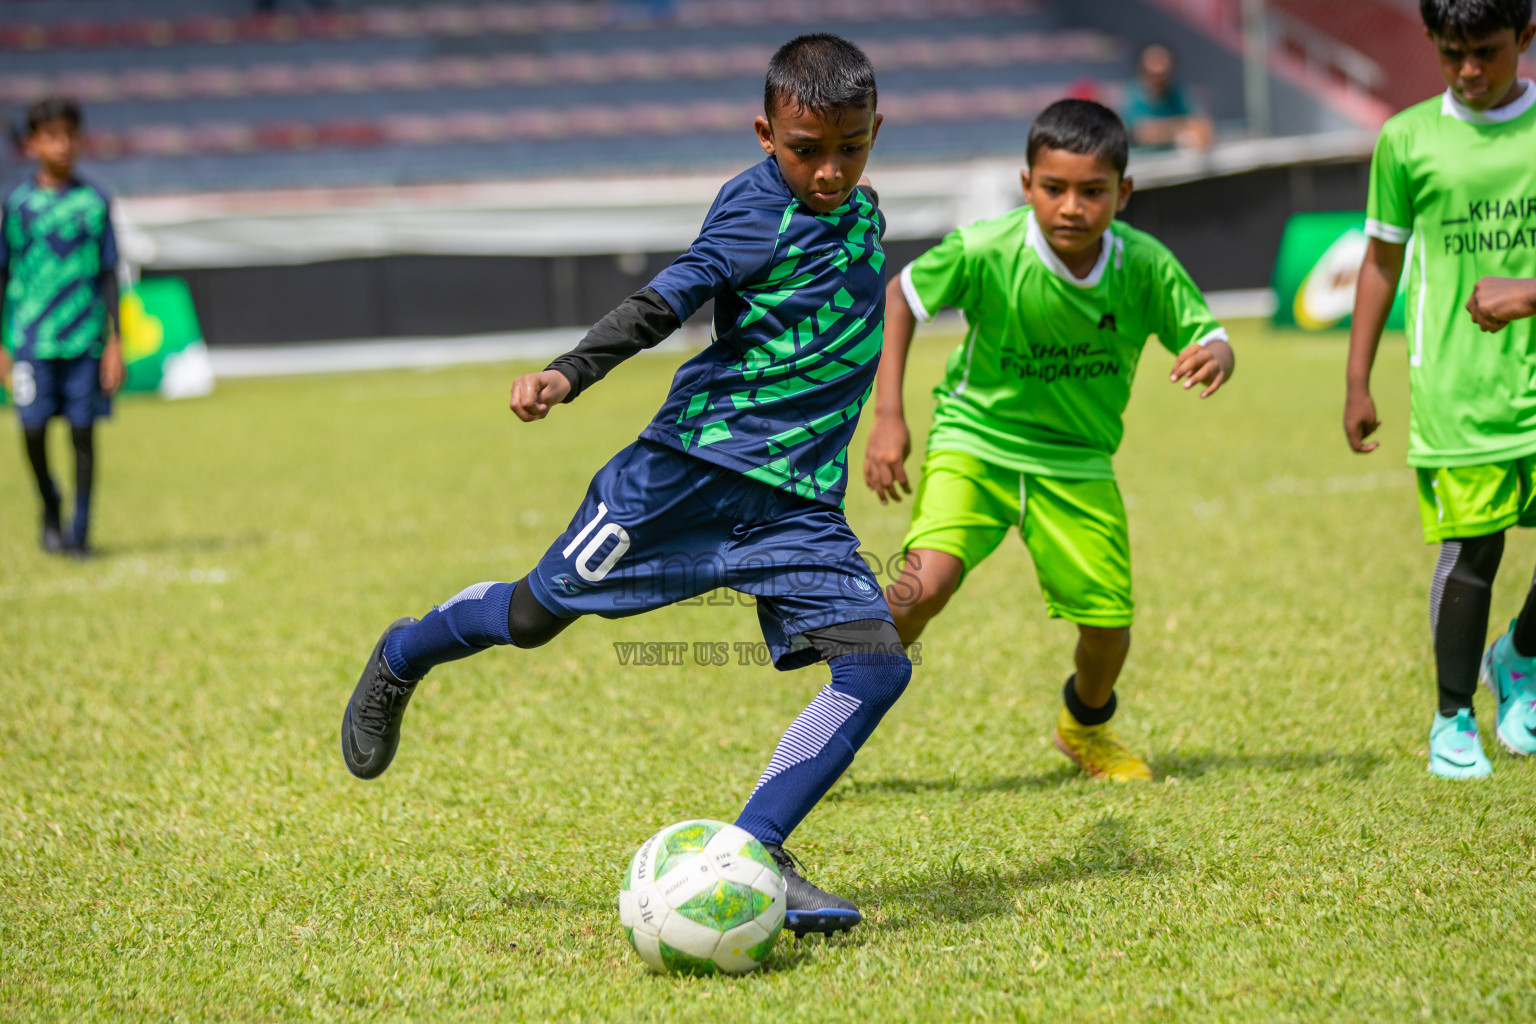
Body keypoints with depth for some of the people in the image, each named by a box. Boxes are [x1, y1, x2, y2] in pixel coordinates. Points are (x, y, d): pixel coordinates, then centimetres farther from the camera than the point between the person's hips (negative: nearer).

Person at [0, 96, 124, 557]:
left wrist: (114, 342, 2)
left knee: (83, 431, -2)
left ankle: (80, 530, 8)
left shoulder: (94, 202, 5)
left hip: (85, 339, 1)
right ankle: (50, 509, 23)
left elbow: (108, 275, 8)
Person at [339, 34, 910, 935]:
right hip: (691, 464, -6)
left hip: (799, 506, 6)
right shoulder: (758, 206, -11)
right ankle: (401, 660, 37)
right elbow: (666, 300, -22)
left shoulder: (861, 211, 12)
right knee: (536, 615, 5)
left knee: (879, 664, -13)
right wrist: (568, 375, -34)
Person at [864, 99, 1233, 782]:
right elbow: (900, 296, -6)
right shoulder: (985, 251, -22)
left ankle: (1085, 725, 37)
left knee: (1109, 625, 1)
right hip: (975, 440, -2)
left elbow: (1210, 341, -7)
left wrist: (1214, 357, -33)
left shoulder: (1145, 266, -17)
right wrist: (887, 416, -9)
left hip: (1077, 462, 3)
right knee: (927, 584, -25)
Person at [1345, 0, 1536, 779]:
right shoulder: (1408, 140, 4)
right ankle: (1453, 720, 12)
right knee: (1470, 545, -3)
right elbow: (1382, 262, 11)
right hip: (1456, 386, -1)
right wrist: (1356, 382, 11)